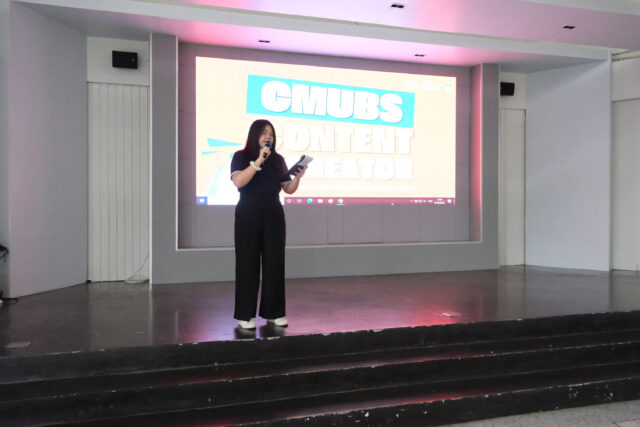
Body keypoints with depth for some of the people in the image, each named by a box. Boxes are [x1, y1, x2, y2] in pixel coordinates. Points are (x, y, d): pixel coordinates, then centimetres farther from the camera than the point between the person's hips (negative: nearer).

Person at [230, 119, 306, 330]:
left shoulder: (277, 160, 13)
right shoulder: (241, 157, 2)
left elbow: (288, 189, 10)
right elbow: (239, 181, -16)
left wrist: (298, 176, -8)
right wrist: (258, 161, -20)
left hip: (273, 214, 4)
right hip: (248, 214, -4)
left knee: (274, 263, 4)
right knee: (248, 264, -1)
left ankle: (273, 312, 14)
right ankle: (245, 315, 7)